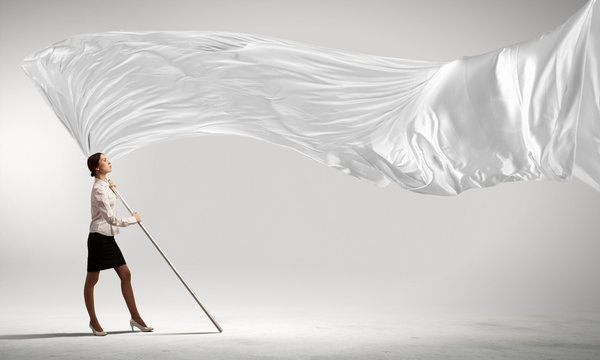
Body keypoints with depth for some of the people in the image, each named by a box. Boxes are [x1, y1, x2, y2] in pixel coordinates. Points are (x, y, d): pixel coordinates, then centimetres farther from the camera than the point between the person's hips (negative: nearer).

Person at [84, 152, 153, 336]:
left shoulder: (104, 183, 11)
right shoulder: (98, 190, -18)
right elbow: (111, 218, -22)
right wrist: (133, 219, -9)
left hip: (109, 238, 9)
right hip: (99, 236, -9)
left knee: (125, 274, 6)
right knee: (92, 280, 5)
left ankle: (135, 317, 11)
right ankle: (93, 321, 17)